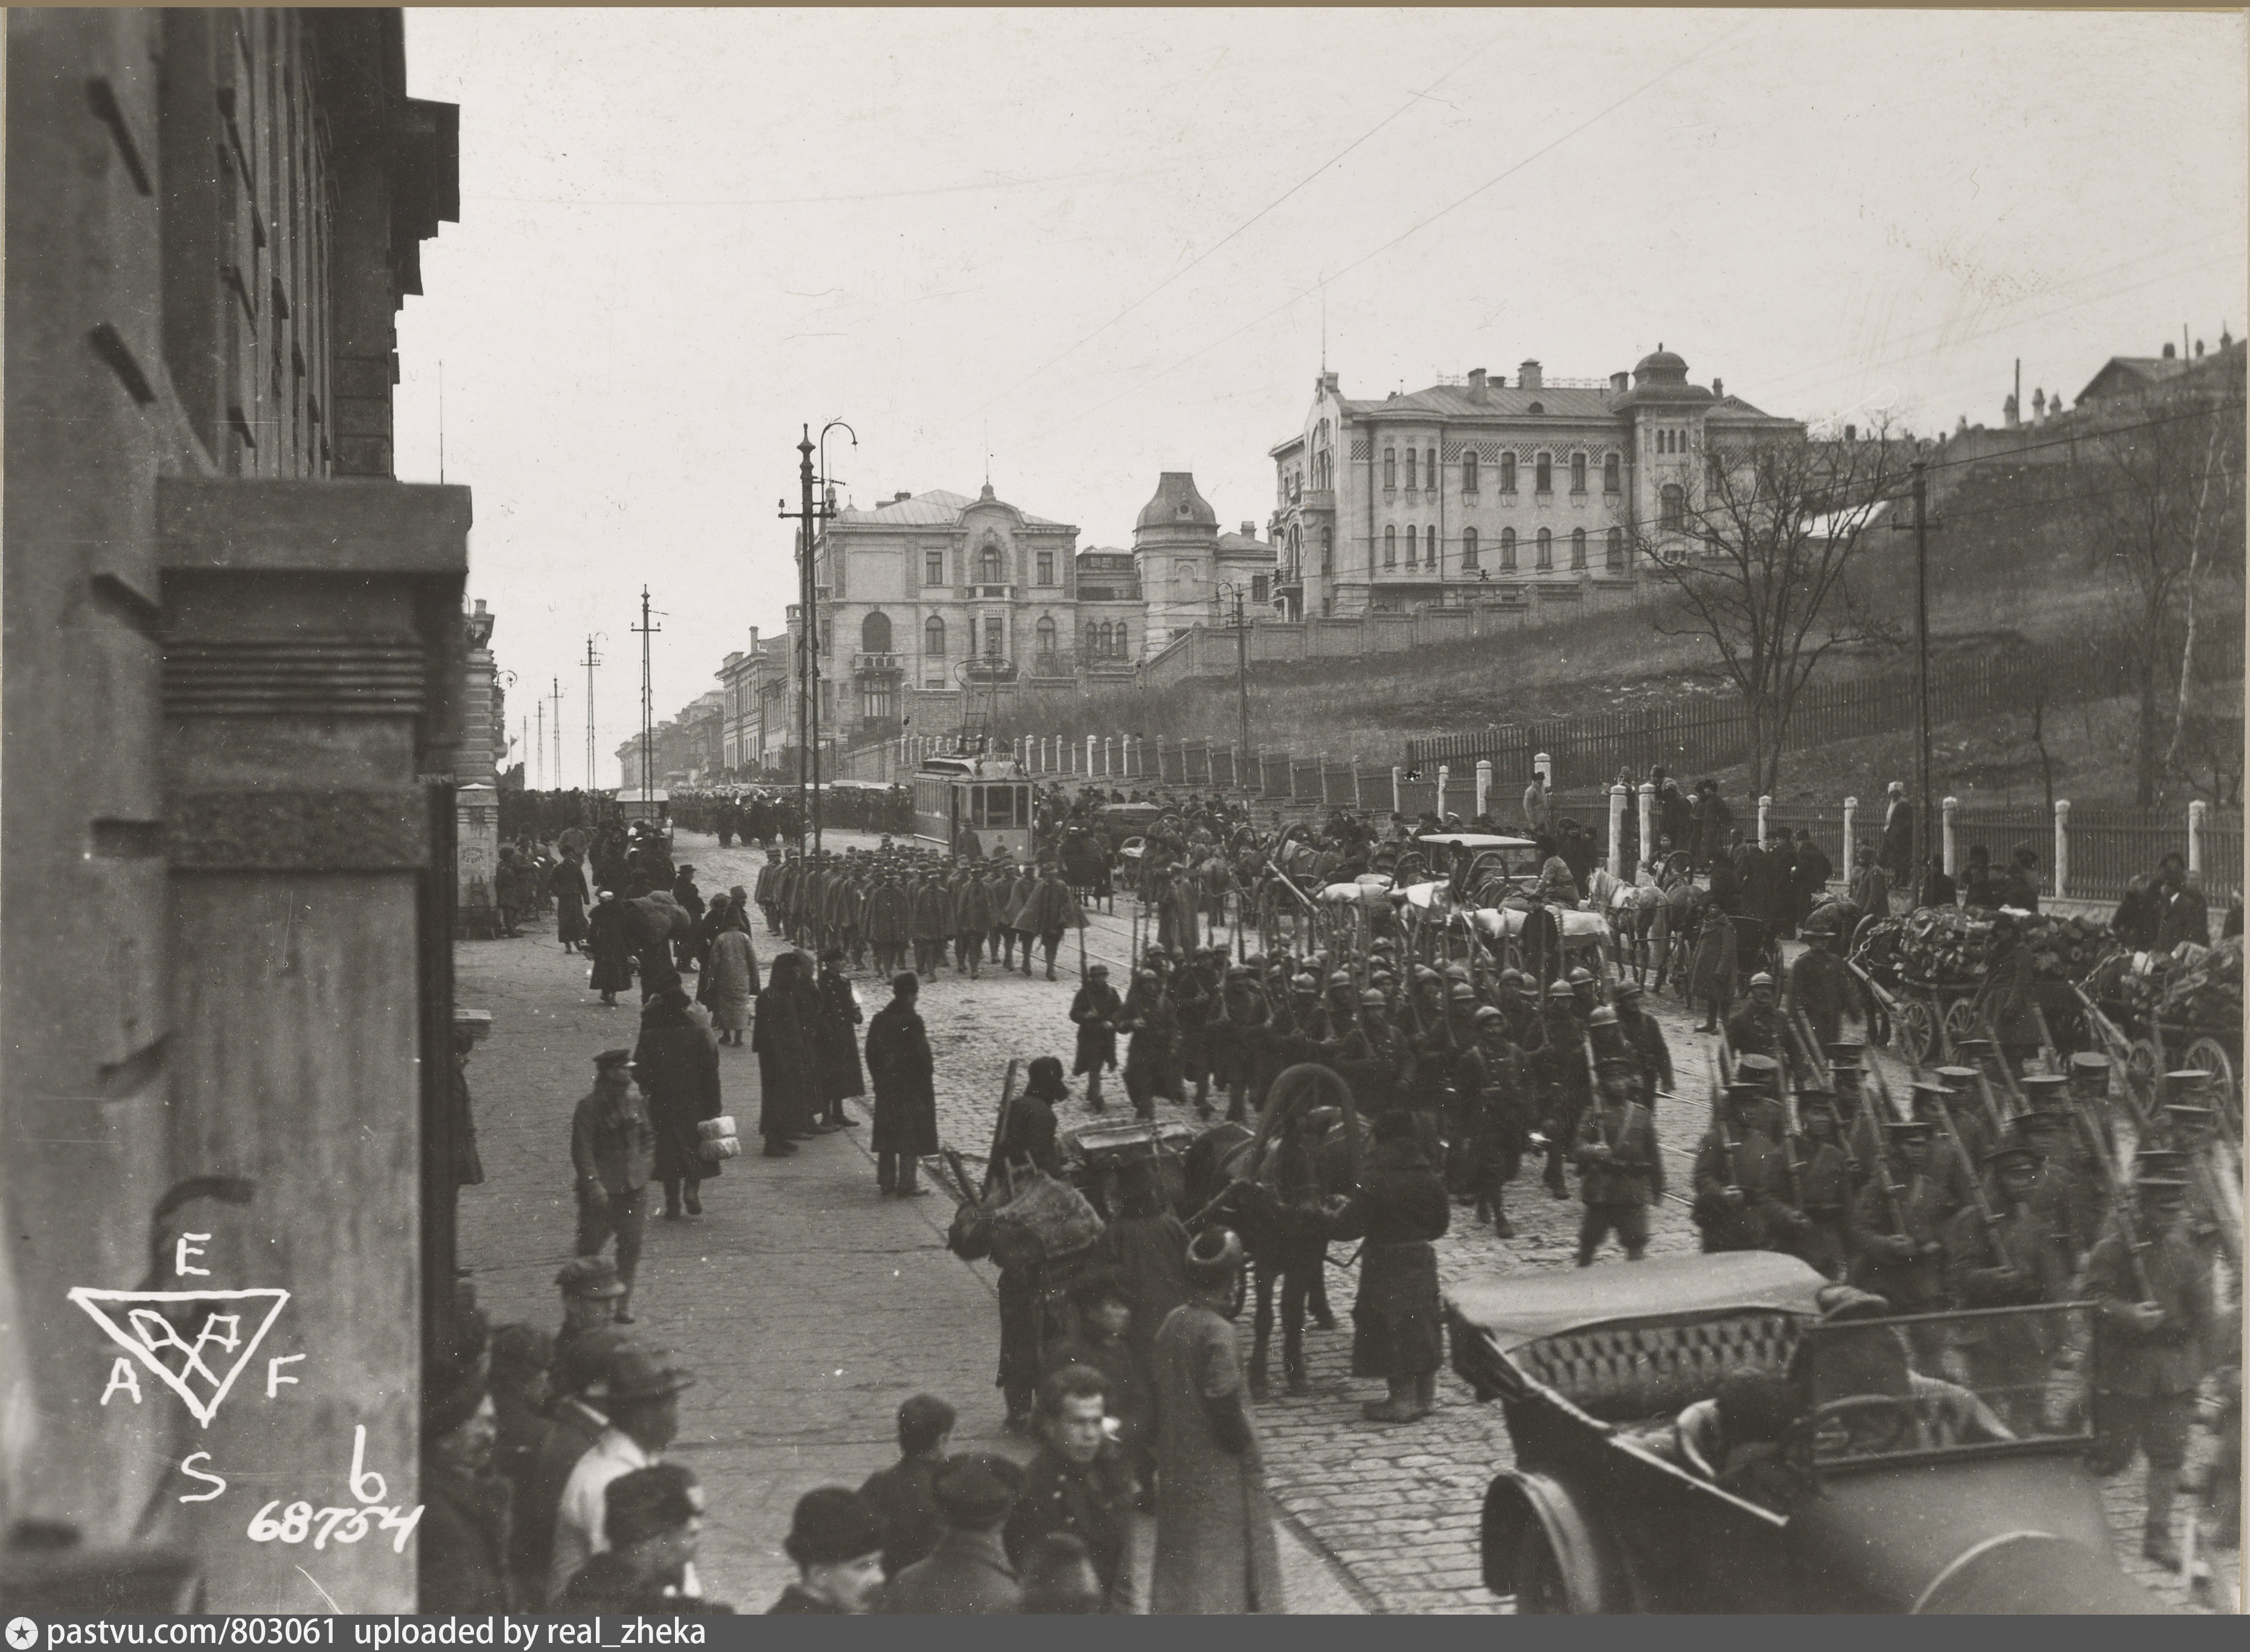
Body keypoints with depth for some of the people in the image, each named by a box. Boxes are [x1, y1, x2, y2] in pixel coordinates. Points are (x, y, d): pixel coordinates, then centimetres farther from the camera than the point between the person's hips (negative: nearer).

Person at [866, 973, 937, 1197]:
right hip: (912, 1089, -6)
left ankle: (886, 1181, 19)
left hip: (886, 1088, 6)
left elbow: (871, 1052, 8)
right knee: (911, 1137, 1)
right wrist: (928, 1075, -4)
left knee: (887, 1135, 14)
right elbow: (922, 1055, -18)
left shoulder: (880, 1019, 2)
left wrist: (880, 1079, 16)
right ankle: (908, 1184, 2)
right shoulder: (912, 1021, -18)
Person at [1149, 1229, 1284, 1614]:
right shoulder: (1218, 1333, -22)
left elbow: (1161, 1388, 7)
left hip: (1177, 1462, 7)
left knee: (1181, 1548, 18)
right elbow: (1225, 1406, -23)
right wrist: (1248, 1448, -7)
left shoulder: (1171, 1323, 0)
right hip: (1217, 1466, -7)